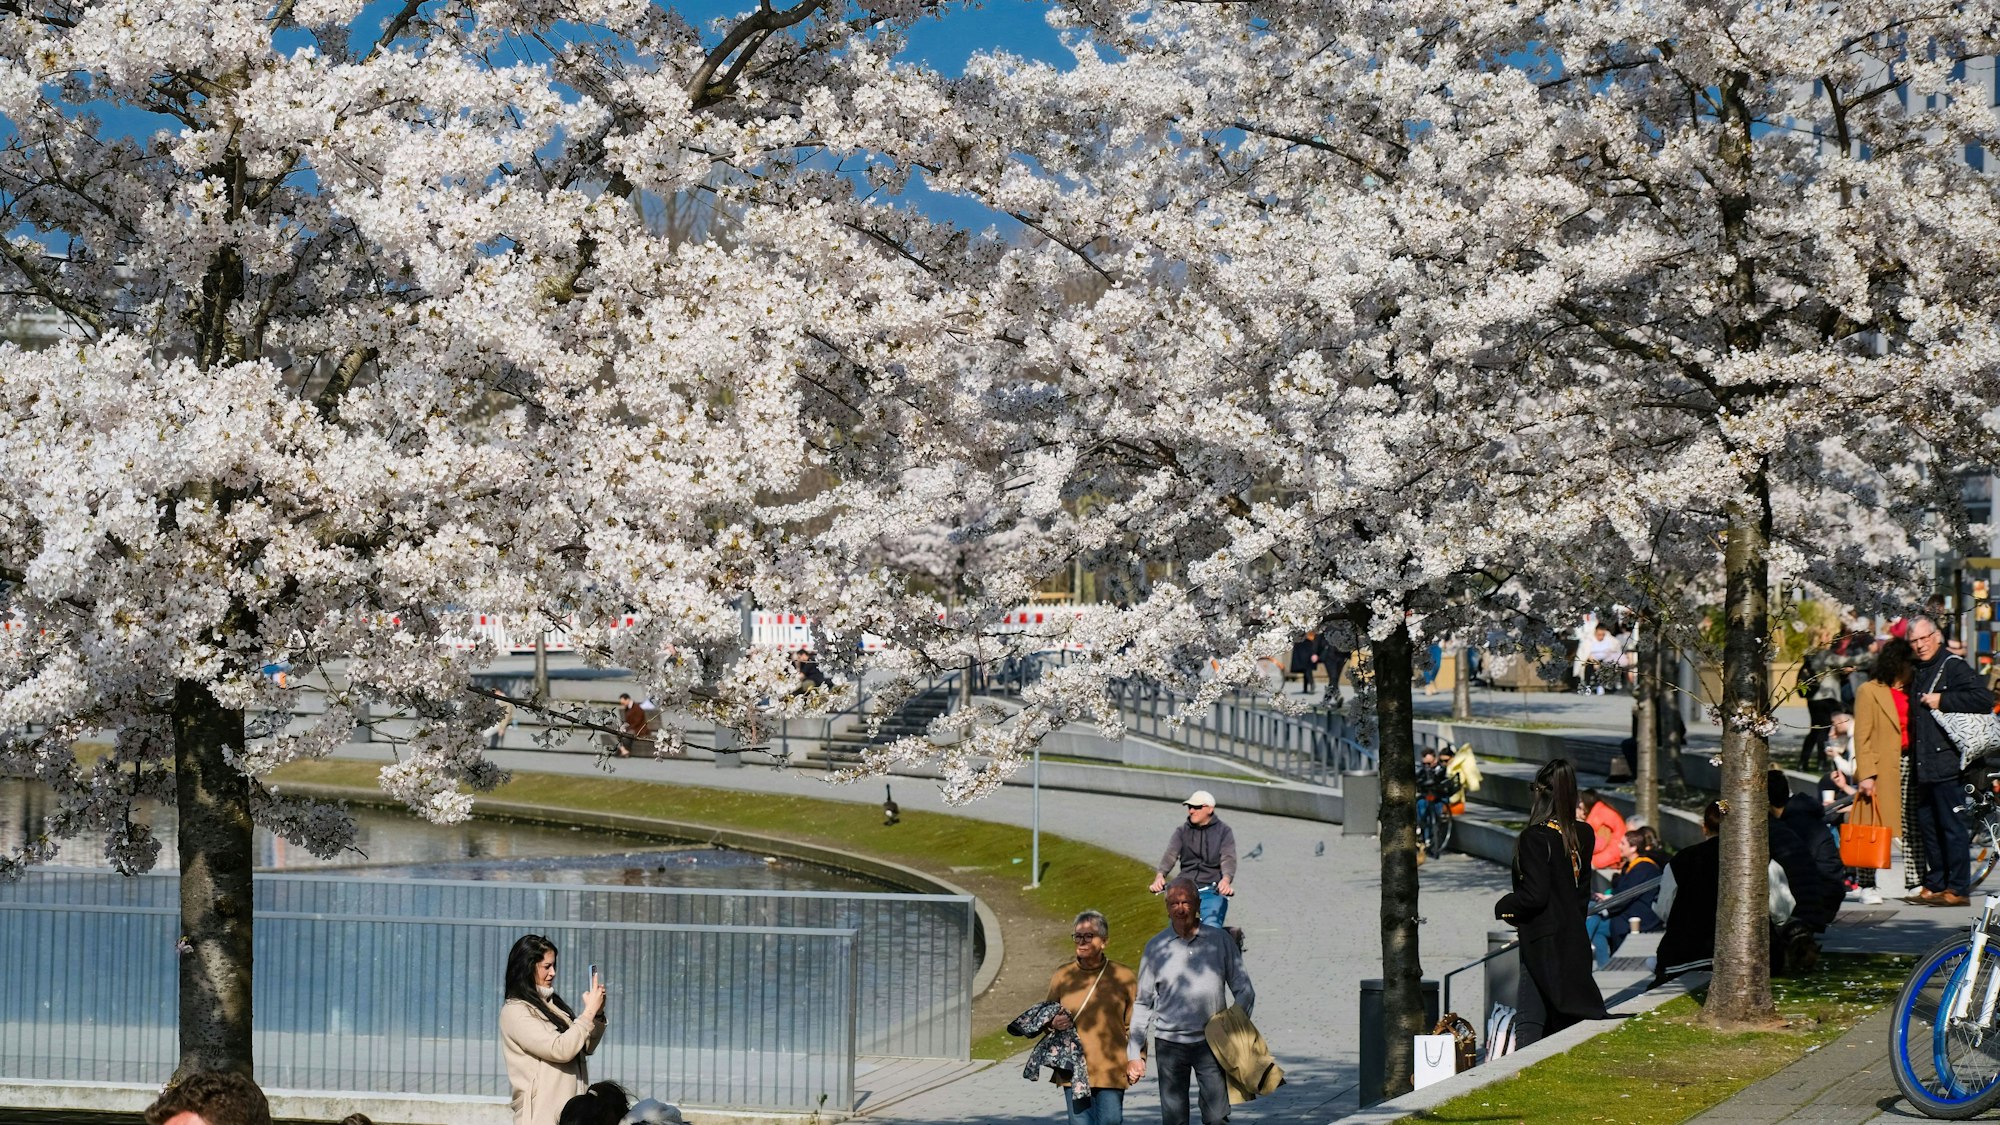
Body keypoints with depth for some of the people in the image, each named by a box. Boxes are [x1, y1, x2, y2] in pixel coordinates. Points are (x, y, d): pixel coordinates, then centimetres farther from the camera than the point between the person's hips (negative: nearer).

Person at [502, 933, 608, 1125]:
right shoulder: (515, 1012, -10)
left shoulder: (551, 1004, 15)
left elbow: (585, 1048, 21)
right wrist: (589, 1012, -12)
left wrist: (598, 1014, 5)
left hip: (571, 1109, 8)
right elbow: (560, 1050, -19)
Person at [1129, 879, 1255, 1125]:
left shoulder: (1220, 941, 3)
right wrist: (1134, 1054, 6)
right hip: (1170, 1044, 0)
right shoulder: (1156, 947, 4)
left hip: (1210, 1042, 0)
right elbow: (1142, 1003, 10)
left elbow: (1244, 991, 8)